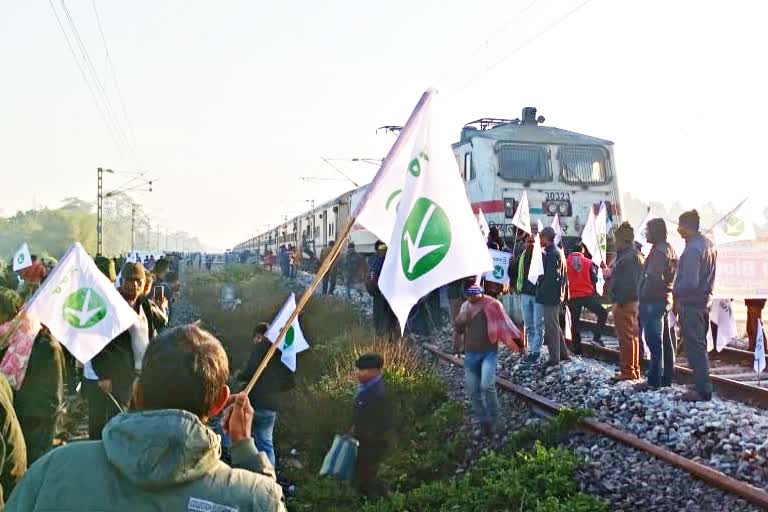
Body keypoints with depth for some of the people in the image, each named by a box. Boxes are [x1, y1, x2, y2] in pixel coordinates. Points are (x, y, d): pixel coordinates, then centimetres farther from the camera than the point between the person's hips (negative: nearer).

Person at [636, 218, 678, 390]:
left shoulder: (659, 250, -15)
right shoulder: (669, 249, 17)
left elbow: (654, 277, -22)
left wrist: (644, 298, -17)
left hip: (654, 302, -10)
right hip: (665, 299, 10)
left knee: (654, 342, -7)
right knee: (665, 342, 13)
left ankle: (654, 381, -4)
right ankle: (666, 378, 20)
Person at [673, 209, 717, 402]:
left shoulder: (693, 249, -20)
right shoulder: (708, 244, 11)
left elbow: (690, 282, -25)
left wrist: (675, 292, -10)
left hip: (691, 304, -10)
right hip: (705, 301, 10)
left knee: (695, 348, -3)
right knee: (700, 346, 16)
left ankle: (702, 391, 1)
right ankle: (703, 385, 24)